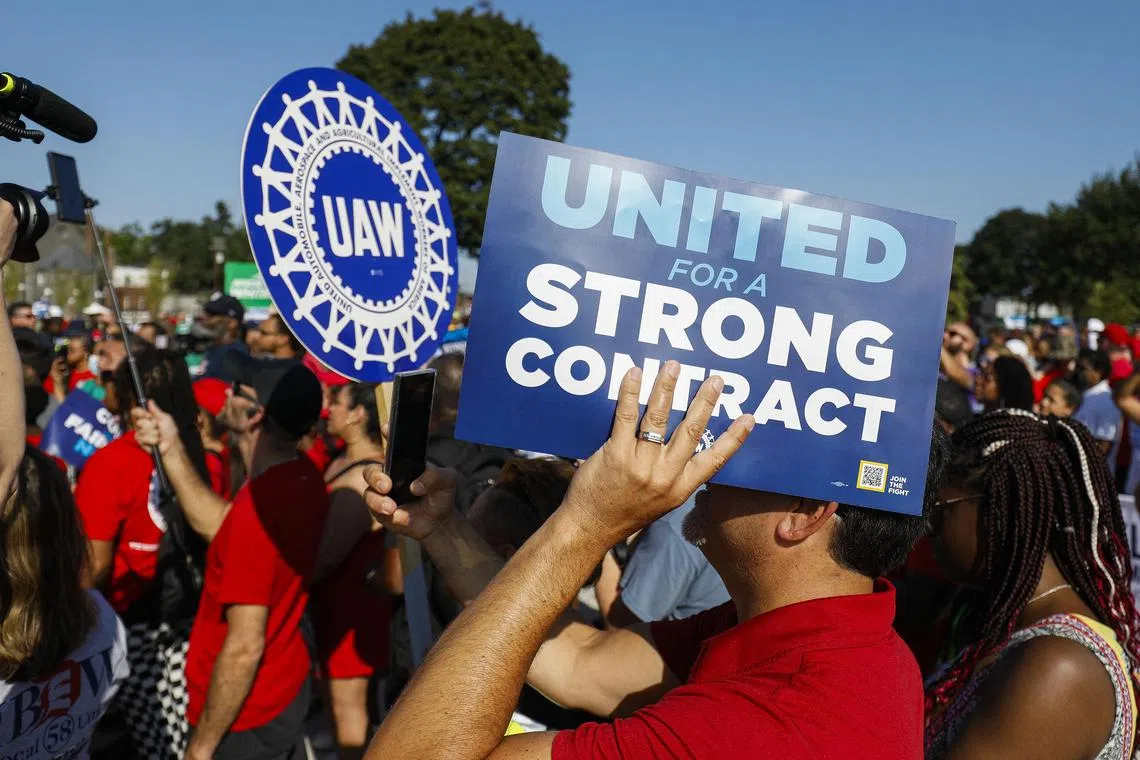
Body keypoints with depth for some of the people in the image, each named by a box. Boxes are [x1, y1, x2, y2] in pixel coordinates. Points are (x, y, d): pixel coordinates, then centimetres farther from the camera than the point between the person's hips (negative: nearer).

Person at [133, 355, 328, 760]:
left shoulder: (260, 504, -31)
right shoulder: (304, 477, -7)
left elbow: (245, 646, -27)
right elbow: (220, 528, 8)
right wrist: (172, 448, 1)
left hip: (246, 717, -8)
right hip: (288, 689, 8)